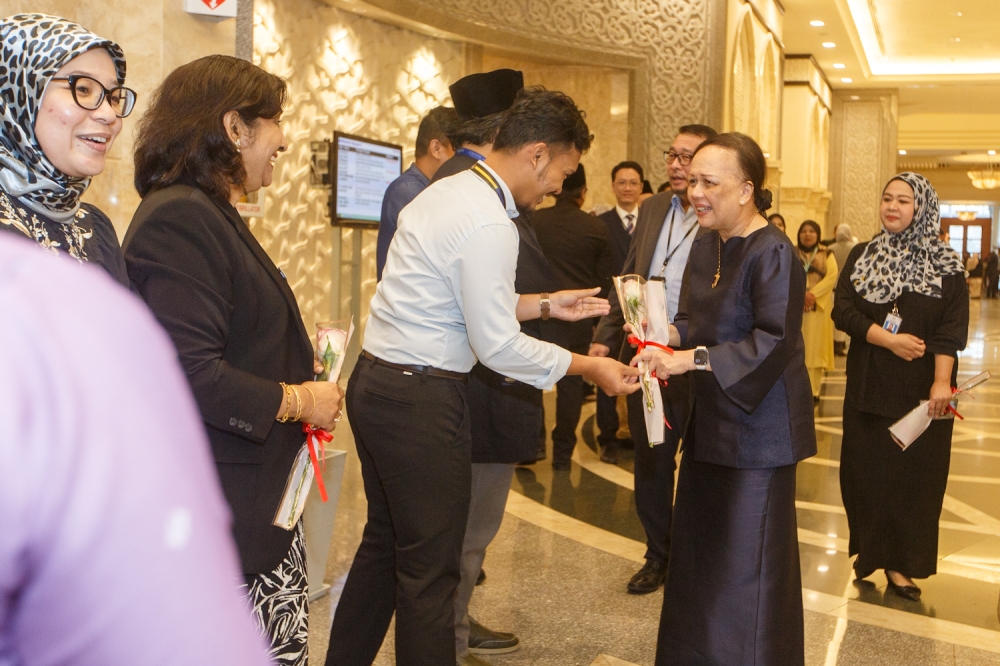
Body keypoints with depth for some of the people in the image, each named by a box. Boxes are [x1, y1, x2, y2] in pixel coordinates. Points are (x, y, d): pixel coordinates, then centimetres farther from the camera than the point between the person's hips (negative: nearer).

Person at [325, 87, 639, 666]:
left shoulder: (448, 191, 11)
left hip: (376, 381, 10)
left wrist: (544, 305, 14)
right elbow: (497, 346, -18)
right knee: (430, 567, 4)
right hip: (420, 399, -10)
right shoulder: (489, 225, -19)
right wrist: (587, 367, -8)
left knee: (386, 542, 22)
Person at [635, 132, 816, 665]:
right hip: (710, 421, 8)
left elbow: (773, 341, -23)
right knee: (699, 548, 16)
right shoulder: (706, 245, 9)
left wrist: (692, 358, -28)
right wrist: (670, 332, -2)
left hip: (758, 426, -8)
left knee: (749, 561, 0)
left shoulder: (773, 254, -16)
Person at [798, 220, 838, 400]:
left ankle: (813, 390, -1)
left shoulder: (827, 255, 10)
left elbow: (832, 276, -4)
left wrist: (813, 294, -17)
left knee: (815, 345, -3)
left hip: (818, 306, 0)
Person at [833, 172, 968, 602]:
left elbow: (952, 329, -8)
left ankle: (901, 563, 12)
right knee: (865, 471, 4)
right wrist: (889, 339, -17)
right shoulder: (862, 256, 7)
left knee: (914, 474, 1)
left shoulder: (946, 265, 0)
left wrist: (942, 382, -19)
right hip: (869, 386, 2)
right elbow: (843, 310, -4)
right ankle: (870, 551, 21)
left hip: (921, 389, -1)